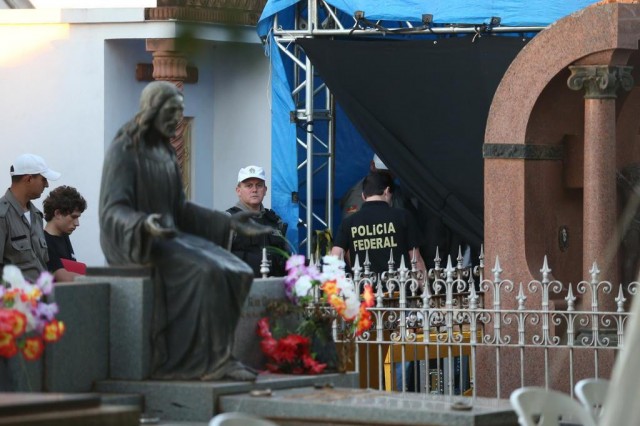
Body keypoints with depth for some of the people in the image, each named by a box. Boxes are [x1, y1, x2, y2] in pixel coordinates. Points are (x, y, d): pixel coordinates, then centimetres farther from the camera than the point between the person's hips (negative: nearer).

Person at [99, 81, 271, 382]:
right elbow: (113, 211, -19)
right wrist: (145, 225, -40)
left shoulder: (165, 152, 15)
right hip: (133, 242, -8)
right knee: (206, 272, -31)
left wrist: (228, 222, 8)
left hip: (169, 236, 8)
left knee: (235, 273, -15)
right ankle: (215, 360, -24)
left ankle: (185, 359, -18)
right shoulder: (123, 151, -11)